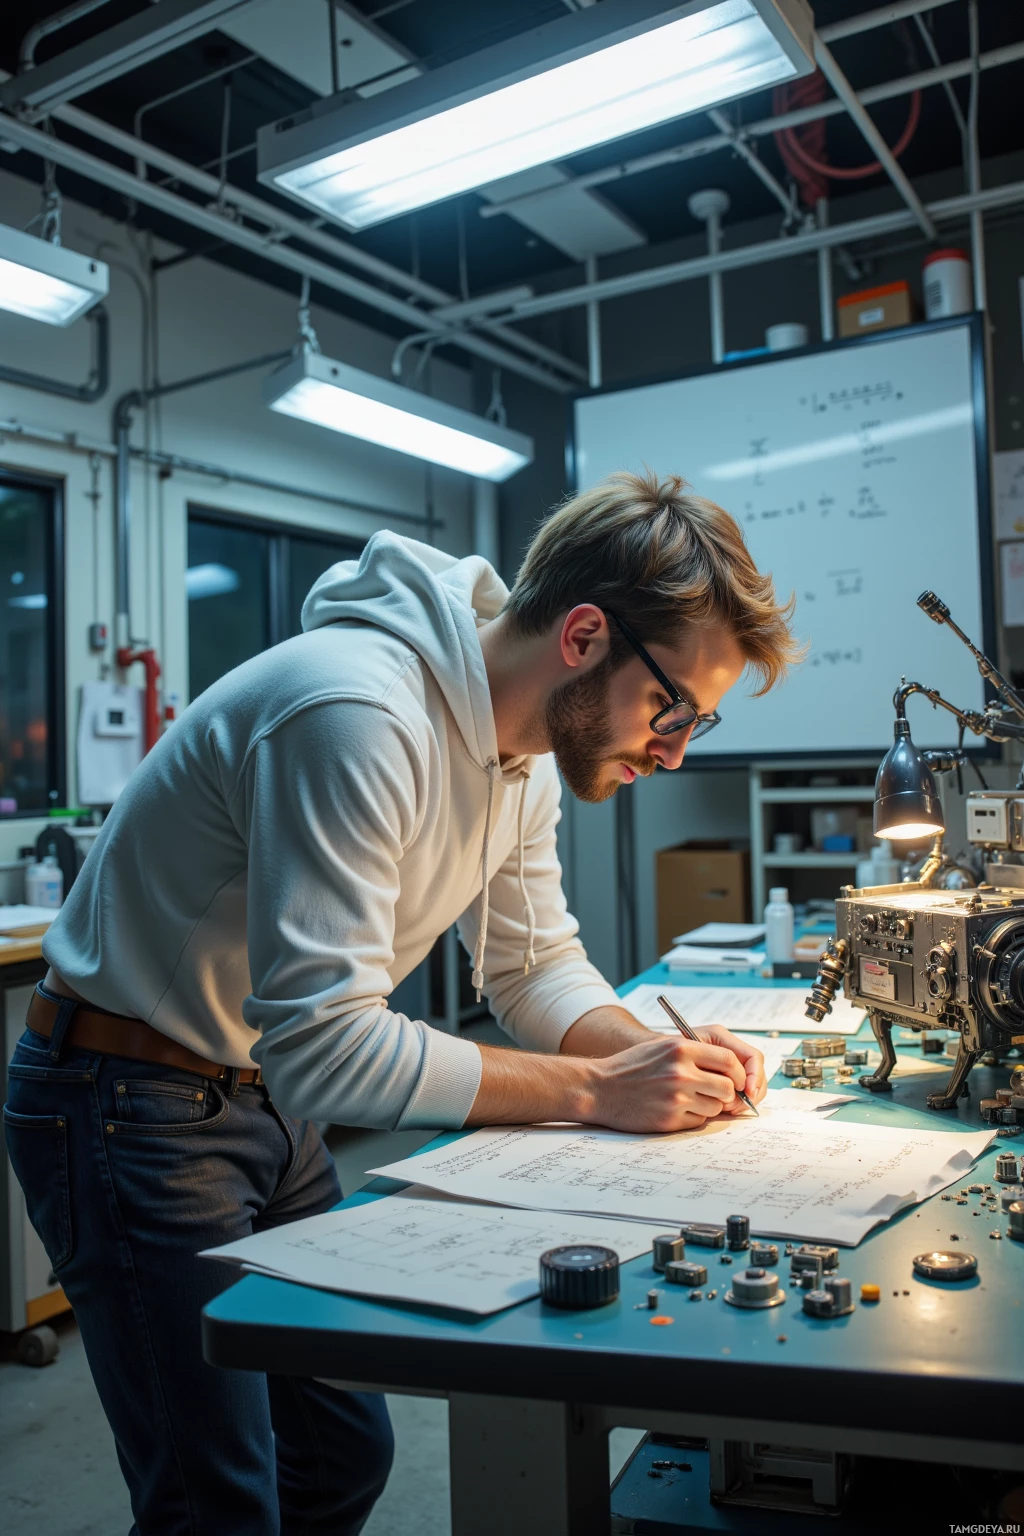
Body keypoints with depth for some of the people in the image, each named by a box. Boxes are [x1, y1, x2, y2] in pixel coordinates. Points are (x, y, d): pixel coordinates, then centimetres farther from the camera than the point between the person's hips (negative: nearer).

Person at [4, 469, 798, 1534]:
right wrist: (592, 1090, -28)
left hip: (267, 1095, 8)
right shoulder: (358, 713, -31)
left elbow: (537, 967, 7)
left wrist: (662, 1057, -12)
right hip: (133, 1110, -8)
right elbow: (324, 1046, -33)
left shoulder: (526, 749, 0)